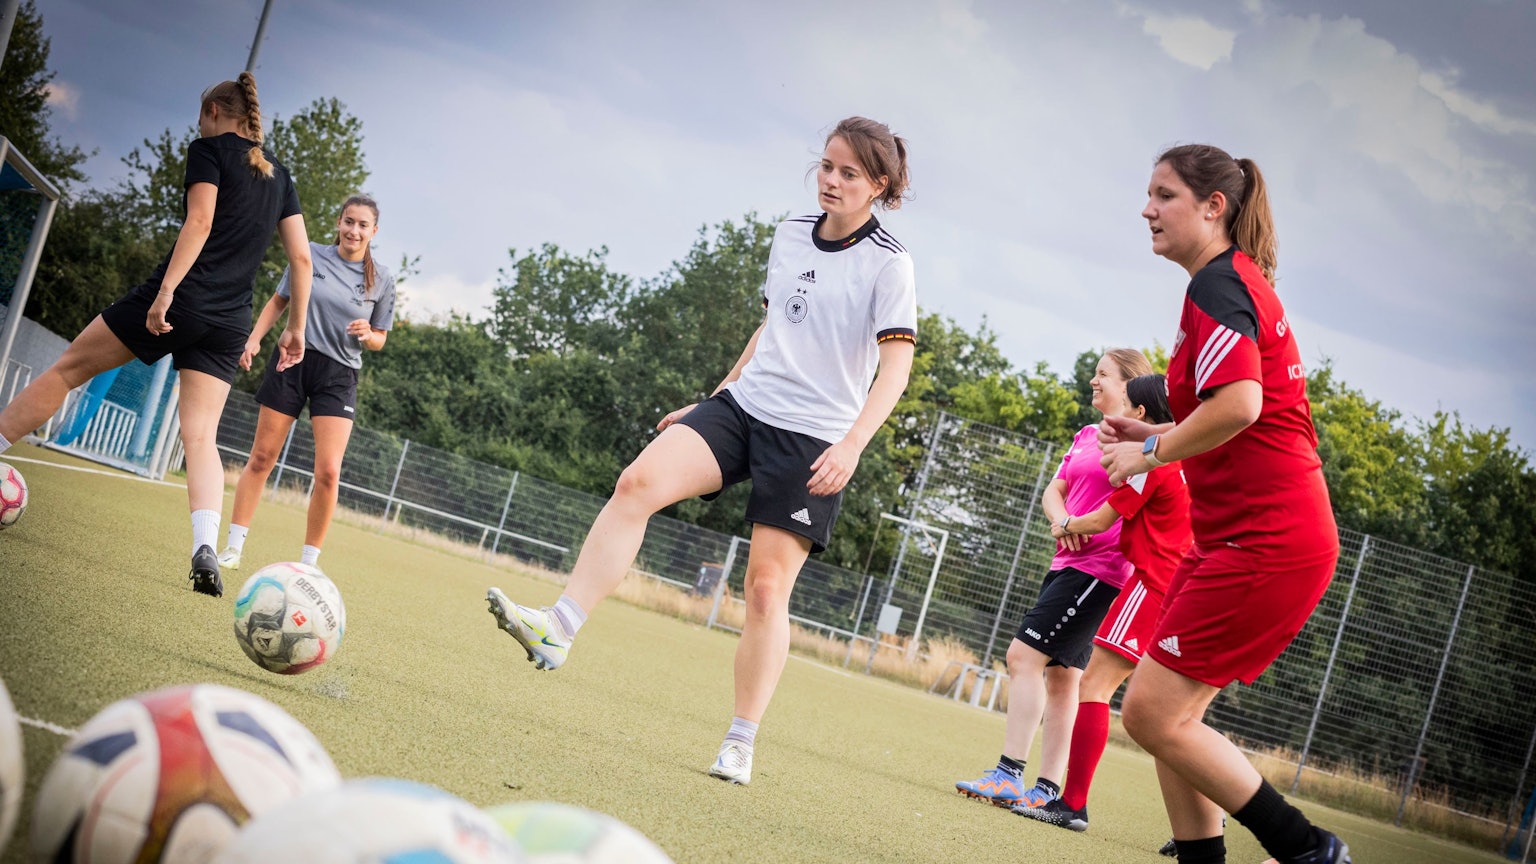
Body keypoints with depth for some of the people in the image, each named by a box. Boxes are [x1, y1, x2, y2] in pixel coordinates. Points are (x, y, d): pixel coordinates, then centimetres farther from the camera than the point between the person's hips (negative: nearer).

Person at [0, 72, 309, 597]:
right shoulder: (278, 175, 19)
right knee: (201, 436, -3)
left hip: (179, 300, -5)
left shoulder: (209, 149, 2)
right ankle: (205, 548, -24)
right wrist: (296, 328, 19)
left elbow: (200, 221, -13)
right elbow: (301, 257, 14)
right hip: (229, 323, 5)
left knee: (69, 369, 10)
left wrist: (166, 290, -20)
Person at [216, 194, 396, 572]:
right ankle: (233, 548, 13)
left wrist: (367, 335, -12)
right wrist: (254, 339, 0)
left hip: (339, 374, 0)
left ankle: (308, 562, 0)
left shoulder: (381, 279, 2)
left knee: (328, 471, -12)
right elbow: (278, 301, 12)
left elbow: (379, 339, 10)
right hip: (293, 360, 0)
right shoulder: (311, 254, 0)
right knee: (261, 458, 3)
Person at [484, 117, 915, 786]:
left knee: (767, 586, -5)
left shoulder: (888, 263, -7)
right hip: (743, 404, 5)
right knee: (639, 481, -20)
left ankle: (740, 745, 6)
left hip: (814, 438, -5)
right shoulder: (790, 234, 12)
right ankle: (557, 630, -24)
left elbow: (896, 363, -14)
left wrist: (852, 444, -26)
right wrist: (710, 401, 25)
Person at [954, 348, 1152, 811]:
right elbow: (1054, 490, 16)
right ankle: (1046, 789, 9)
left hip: (1100, 570, -9)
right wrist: (1061, 520, -6)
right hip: (1069, 564, 9)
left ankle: (1009, 774, -15)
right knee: (1060, 677, 7)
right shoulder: (1086, 436, 19)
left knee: (1024, 654, -15)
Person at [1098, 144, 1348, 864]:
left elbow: (1240, 404, -28)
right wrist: (1157, 434, 16)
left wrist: (1149, 453, -13)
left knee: (1152, 714, -8)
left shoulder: (1216, 286, -12)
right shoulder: (1240, 283, 19)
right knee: (1169, 716, 11)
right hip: (1241, 535, 10)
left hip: (1266, 542, -10)